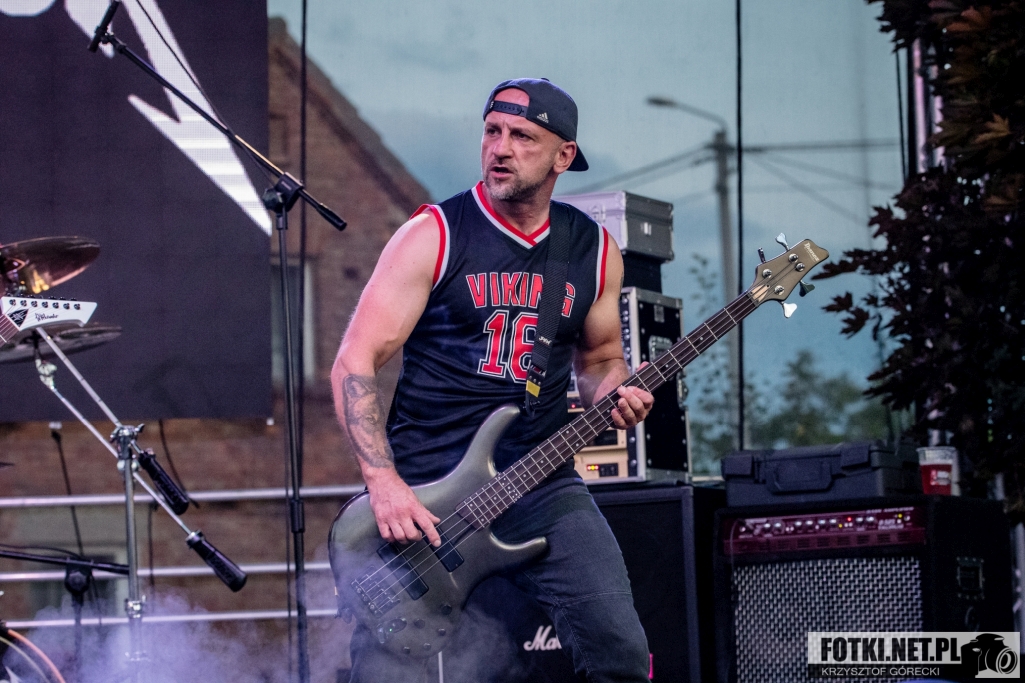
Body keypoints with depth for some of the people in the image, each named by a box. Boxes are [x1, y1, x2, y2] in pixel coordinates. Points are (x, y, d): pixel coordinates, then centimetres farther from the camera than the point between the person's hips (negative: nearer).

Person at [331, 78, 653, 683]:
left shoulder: (595, 251, 8)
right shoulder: (434, 235, -5)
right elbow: (354, 364, -7)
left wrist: (614, 393, -2)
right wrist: (383, 484, -18)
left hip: (541, 487, 3)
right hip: (421, 491, -3)